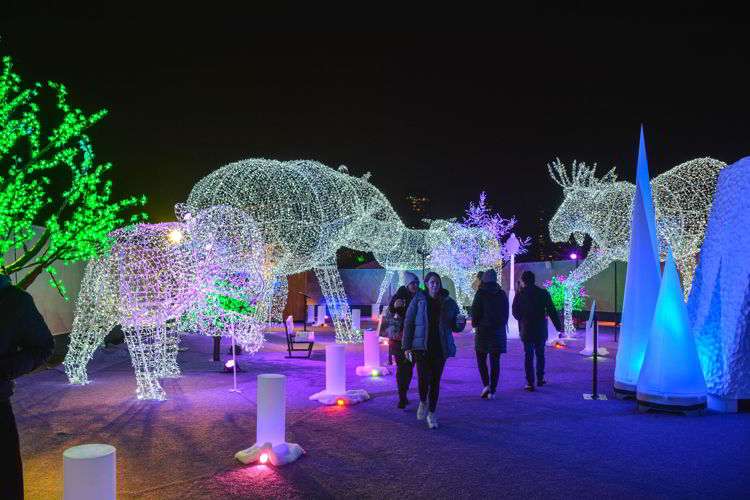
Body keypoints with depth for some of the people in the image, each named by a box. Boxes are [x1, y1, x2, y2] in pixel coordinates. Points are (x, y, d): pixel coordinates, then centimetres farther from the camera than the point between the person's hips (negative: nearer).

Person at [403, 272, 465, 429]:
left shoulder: (448, 302, 4)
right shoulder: (418, 300, -2)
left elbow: (455, 327, 9)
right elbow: (408, 323, -1)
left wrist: (460, 322, -14)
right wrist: (407, 346, -5)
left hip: (440, 348, 2)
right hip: (422, 347, -2)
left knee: (435, 381, 6)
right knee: (424, 378, -12)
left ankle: (431, 414, 20)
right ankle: (422, 402, 19)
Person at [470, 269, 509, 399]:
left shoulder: (480, 293, -8)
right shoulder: (502, 294, 5)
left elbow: (475, 311, -9)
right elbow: (506, 312, 10)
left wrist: (475, 324, 5)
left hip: (483, 330, -4)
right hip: (498, 331, 4)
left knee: (481, 359, 8)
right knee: (495, 362, 6)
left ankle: (486, 385, -8)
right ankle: (492, 390, 7)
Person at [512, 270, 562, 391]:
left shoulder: (519, 294, -7)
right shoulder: (543, 293, -5)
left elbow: (515, 313, -1)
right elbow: (552, 311, -5)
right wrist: (558, 326, 1)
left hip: (526, 330, -1)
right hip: (541, 330, 1)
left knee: (528, 356, 4)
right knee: (540, 354, 18)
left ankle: (530, 383, 2)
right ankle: (540, 379, 24)